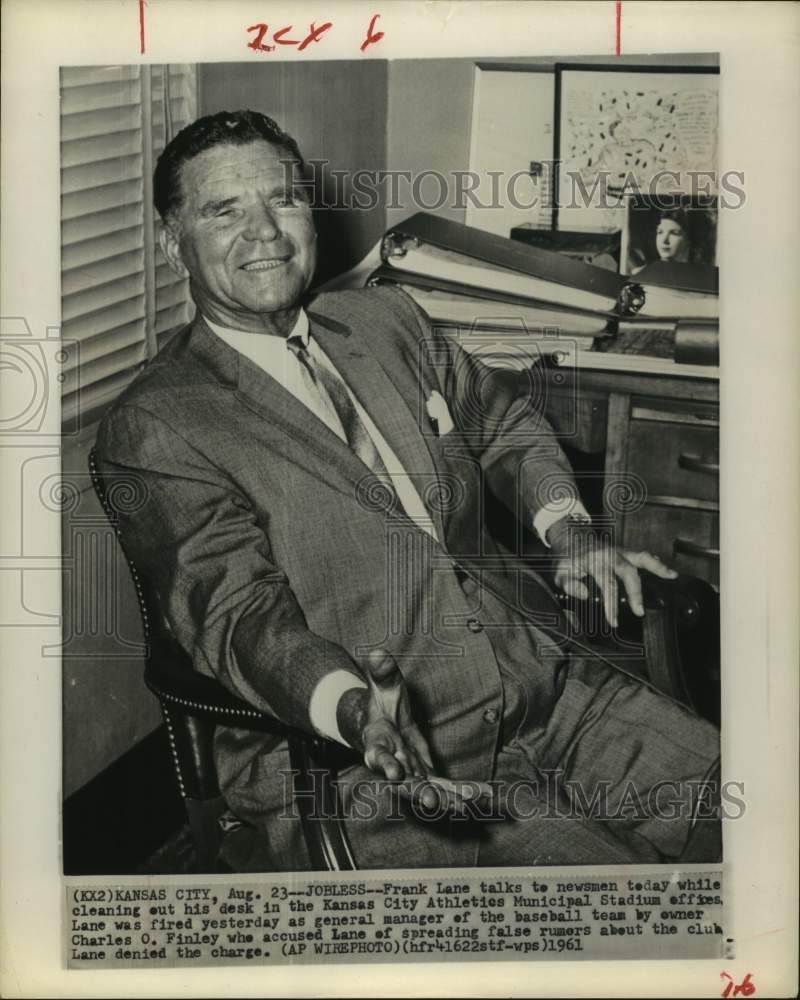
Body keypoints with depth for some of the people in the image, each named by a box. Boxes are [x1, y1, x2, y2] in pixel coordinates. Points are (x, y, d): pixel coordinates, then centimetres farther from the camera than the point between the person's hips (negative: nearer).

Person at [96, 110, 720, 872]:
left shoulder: (385, 320, 15)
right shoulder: (155, 427, -6)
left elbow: (503, 418, 25)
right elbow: (239, 611, -15)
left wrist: (567, 529, 5)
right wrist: (353, 709, -35)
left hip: (546, 687, 6)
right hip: (370, 777, -6)